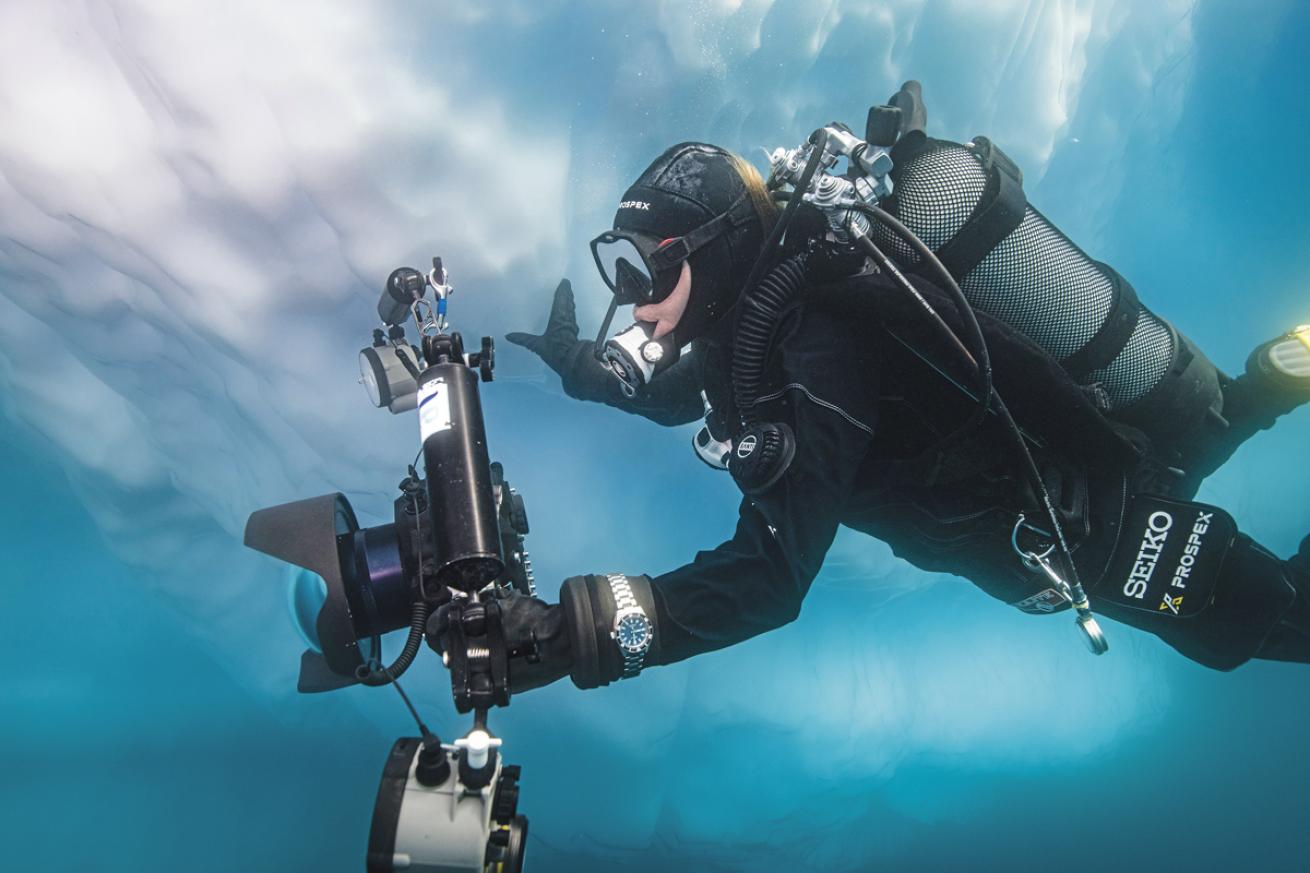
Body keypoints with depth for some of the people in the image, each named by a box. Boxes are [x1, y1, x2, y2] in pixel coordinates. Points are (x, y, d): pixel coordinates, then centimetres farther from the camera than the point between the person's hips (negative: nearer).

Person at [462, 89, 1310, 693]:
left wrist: (573, 635, -49)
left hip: (1097, 523, -7)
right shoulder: (772, 293, -11)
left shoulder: (817, 350, -38)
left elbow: (769, 579, -43)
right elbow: (682, 388, 8)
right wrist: (583, 366, -9)